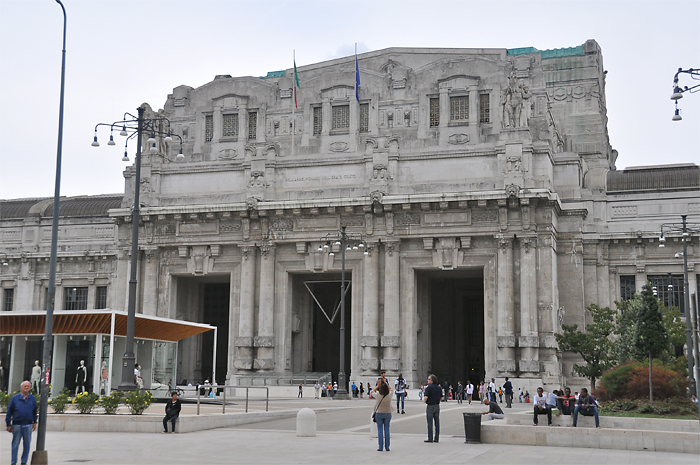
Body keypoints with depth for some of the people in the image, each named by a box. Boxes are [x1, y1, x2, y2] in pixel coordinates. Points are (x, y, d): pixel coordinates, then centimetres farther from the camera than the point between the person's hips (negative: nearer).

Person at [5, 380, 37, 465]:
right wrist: (8, 424, -1)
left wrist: (34, 422, 10)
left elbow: (35, 412, 15)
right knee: (15, 444, 4)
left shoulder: (33, 399, 7)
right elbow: (9, 412, 3)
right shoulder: (15, 398, 1)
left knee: (27, 444, 6)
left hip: (28, 425, 2)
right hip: (17, 425, -2)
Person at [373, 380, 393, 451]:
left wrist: (379, 384, 16)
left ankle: (381, 447, 1)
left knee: (380, 430, 4)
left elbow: (374, 391, 7)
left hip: (379, 414, -2)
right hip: (387, 414, 2)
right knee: (387, 430, 7)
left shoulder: (378, 395, -16)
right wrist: (386, 383, 17)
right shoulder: (389, 396, -11)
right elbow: (390, 389, 12)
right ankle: (387, 447, 7)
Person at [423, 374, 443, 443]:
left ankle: (430, 438, -3)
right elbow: (441, 398, 11)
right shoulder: (439, 388, 8)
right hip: (437, 406, 6)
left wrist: (424, 400, 1)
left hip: (430, 406, -6)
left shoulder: (428, 387, -12)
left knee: (430, 422, -3)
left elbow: (426, 397, -19)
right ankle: (436, 438, 8)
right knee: (437, 422, 6)